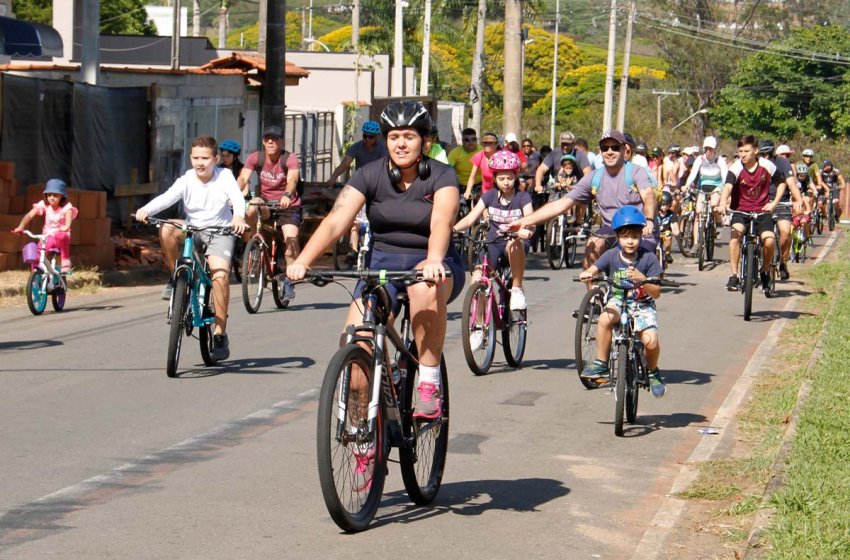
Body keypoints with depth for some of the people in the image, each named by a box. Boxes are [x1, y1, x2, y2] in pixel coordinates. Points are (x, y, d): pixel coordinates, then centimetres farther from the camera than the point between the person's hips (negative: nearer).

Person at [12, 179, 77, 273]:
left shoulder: (66, 207, -10)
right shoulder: (43, 204, -3)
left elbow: (69, 216, -31)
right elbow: (29, 215, -13)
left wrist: (66, 227, -54)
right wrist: (21, 227, -30)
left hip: (61, 235, -3)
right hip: (47, 236, 3)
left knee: (61, 236, -40)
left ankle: (65, 262, -27)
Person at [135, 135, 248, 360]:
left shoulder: (224, 176, -9)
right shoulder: (186, 180, -7)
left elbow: (237, 197, -26)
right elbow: (167, 197, -23)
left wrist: (239, 216, -49)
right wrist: (145, 210, -43)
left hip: (220, 232, -2)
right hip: (192, 230, 2)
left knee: (220, 274, -25)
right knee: (166, 231, -29)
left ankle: (220, 334, -13)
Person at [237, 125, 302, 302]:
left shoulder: (289, 159, -13)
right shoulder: (255, 158, -7)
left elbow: (292, 179, -31)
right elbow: (243, 178, -20)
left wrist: (287, 195, -53)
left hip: (288, 204, -2)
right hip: (265, 202, 2)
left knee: (291, 238, -23)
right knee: (250, 208, -33)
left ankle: (289, 281, -7)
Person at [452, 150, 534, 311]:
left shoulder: (522, 197, -5)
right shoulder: (489, 196, 3)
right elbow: (471, 218, -6)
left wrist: (527, 231, -45)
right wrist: (453, 229, -27)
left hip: (515, 243, -2)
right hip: (493, 242, 2)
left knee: (514, 243, -40)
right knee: (477, 281, -22)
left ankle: (517, 289, -24)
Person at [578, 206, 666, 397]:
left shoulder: (648, 258, -9)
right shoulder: (612, 256, -4)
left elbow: (656, 293, -9)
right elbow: (592, 270, -14)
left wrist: (642, 279, -28)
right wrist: (587, 274, -39)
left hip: (643, 305, -1)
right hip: (618, 301, 1)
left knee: (651, 340, -23)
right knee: (605, 319, -34)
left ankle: (652, 372, 10)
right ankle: (601, 364, -18)